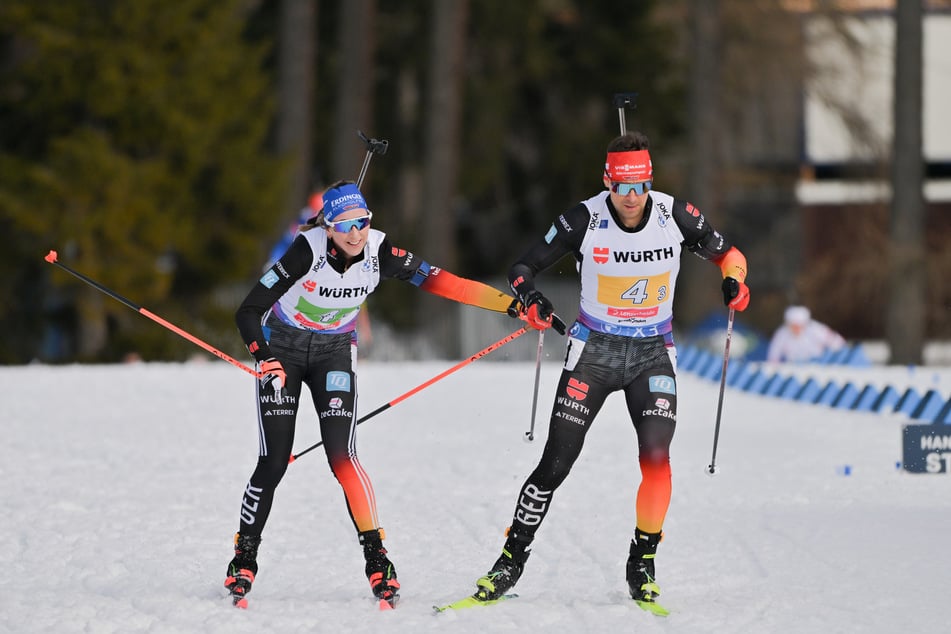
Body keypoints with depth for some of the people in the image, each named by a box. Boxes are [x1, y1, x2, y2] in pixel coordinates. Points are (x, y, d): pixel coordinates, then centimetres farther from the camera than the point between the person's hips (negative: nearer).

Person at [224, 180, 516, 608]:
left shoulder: (379, 252, -20)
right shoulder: (308, 249, -29)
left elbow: (442, 283, -19)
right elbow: (249, 311, -27)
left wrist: (512, 303, -25)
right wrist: (263, 357, -44)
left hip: (335, 352, 2)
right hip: (283, 347, -2)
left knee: (341, 456, -15)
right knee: (274, 462, -8)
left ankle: (376, 558, -10)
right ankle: (244, 561, 8)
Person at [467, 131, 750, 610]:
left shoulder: (675, 215, -11)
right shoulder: (584, 219, -14)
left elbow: (726, 253, 4)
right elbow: (523, 268, -7)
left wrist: (733, 280, -18)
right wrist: (530, 296, -28)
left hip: (652, 354, 1)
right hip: (595, 350, -1)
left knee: (656, 457, -18)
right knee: (556, 463, -6)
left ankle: (642, 563, 0)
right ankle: (512, 560, 8)